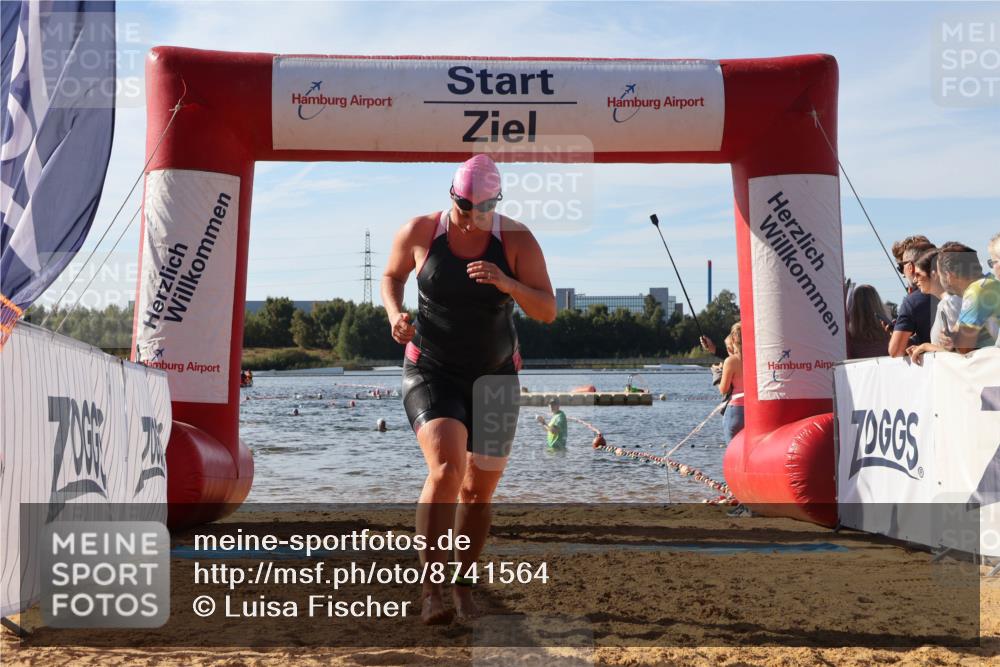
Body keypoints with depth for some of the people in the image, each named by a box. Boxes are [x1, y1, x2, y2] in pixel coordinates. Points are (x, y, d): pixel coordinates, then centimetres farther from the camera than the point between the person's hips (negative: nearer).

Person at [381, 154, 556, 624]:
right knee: (446, 469, -25)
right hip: (431, 374, -2)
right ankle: (430, 588, -18)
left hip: (495, 377, 2)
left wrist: (508, 285, -30)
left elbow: (547, 311, -11)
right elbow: (392, 276, 11)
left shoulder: (517, 240, -9)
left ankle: (463, 582, 31)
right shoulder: (420, 232, -8)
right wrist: (394, 314, -11)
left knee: (479, 489, 9)